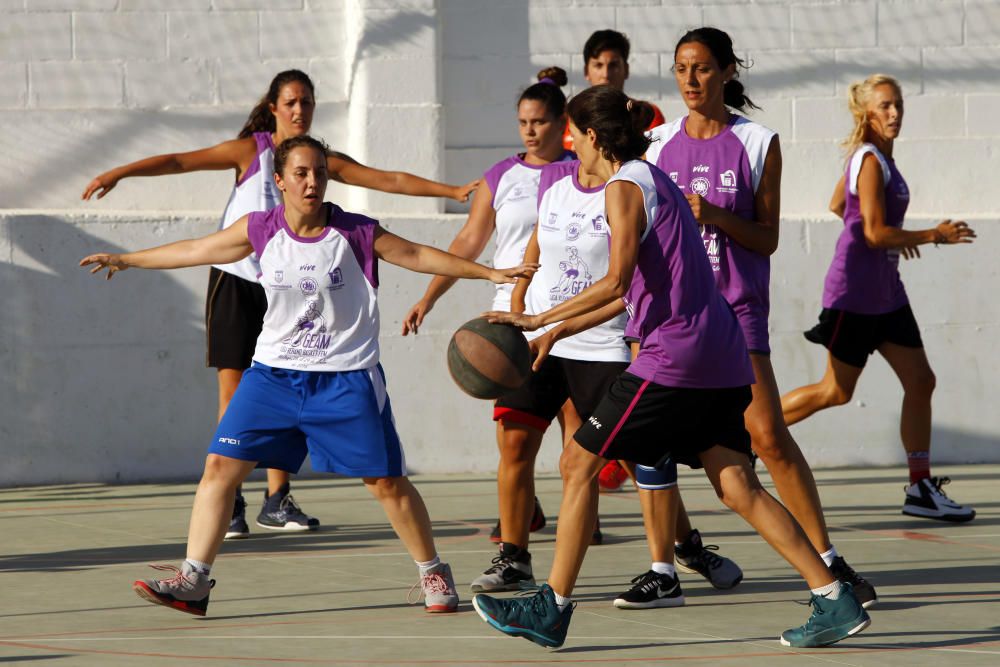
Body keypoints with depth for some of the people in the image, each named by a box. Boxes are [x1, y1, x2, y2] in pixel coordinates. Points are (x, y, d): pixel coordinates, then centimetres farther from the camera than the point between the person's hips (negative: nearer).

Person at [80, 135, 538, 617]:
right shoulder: (260, 230, -2)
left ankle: (433, 574, 18)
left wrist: (491, 273, -2)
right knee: (220, 467, -6)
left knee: (387, 482, -1)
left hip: (346, 379, -2)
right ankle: (193, 580, -2)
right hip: (274, 373, 2)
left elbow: (418, 256, 1)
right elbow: (195, 251, 11)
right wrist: (126, 260, 18)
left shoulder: (355, 233, -8)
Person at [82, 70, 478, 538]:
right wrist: (120, 173, -24)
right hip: (235, 279, -4)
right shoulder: (251, 150, -6)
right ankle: (228, 504, -4)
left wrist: (454, 191, -4)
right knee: (234, 391, -6)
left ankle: (277, 501, 11)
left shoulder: (322, 161, 3)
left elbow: (391, 180, 2)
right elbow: (181, 162, -12)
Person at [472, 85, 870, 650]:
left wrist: (540, 320, -10)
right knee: (738, 488, 4)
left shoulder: (625, 187, -6)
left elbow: (616, 284, -17)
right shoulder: (654, 180, 22)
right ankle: (836, 600, -4)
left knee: (580, 464, 0)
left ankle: (553, 608, 3)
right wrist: (559, 332, 27)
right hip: (720, 356, 9)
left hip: (674, 357, -9)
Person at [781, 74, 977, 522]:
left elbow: (837, 205, 25)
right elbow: (875, 234, -21)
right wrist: (935, 236, -15)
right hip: (855, 293, -9)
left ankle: (921, 489, 5)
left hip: (885, 292, 9)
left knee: (920, 381, 3)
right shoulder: (871, 161, -17)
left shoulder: (873, 157, 11)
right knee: (836, 392, -1)